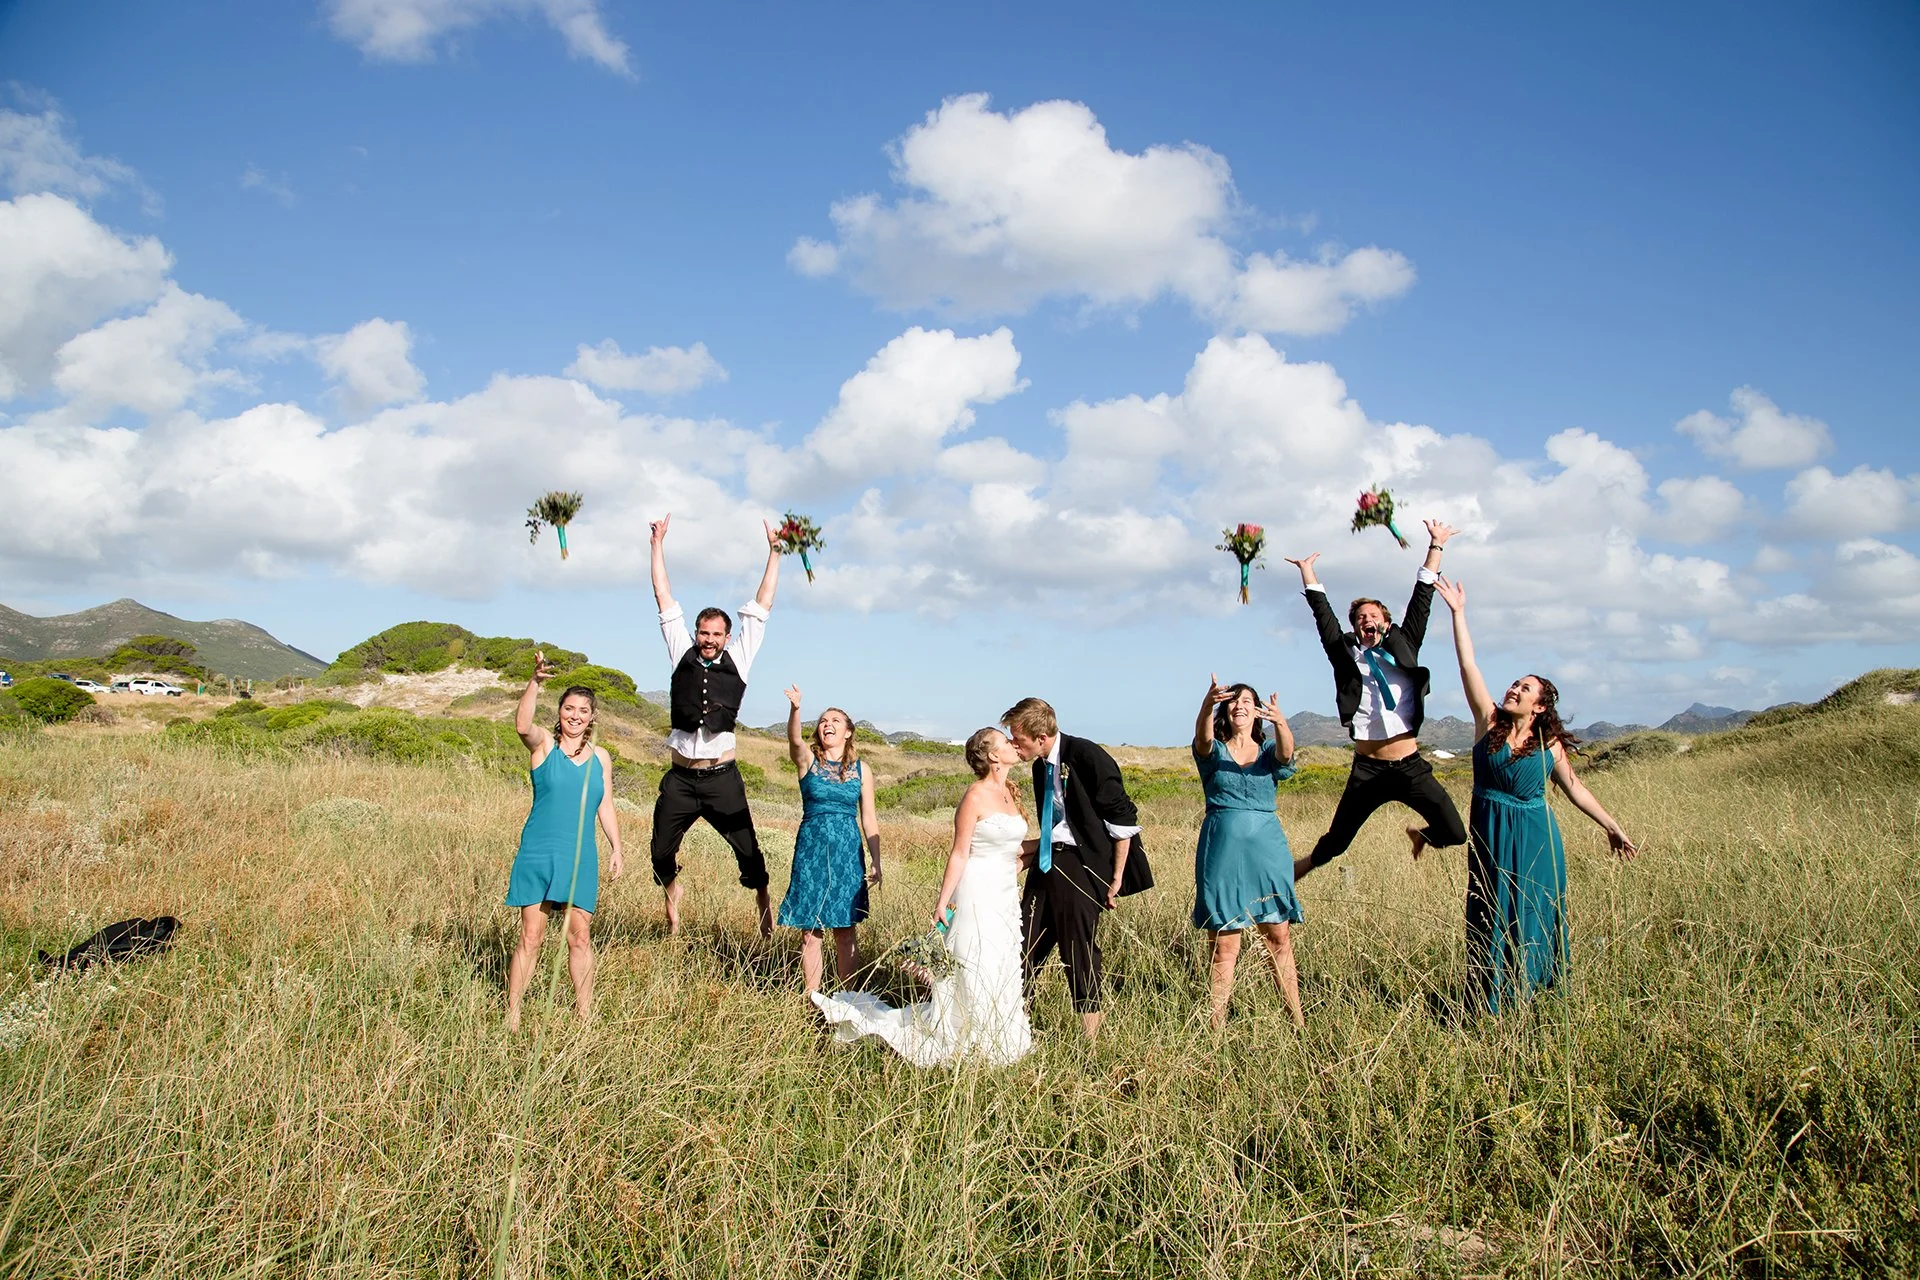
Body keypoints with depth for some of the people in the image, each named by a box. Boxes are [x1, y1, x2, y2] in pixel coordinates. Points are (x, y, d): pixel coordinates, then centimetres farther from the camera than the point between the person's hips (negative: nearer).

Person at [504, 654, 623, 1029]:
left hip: (580, 858, 3)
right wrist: (535, 682, -35)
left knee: (579, 938, 4)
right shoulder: (543, 744, 0)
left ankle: (584, 1012, 13)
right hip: (538, 853, -3)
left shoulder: (600, 757, 10)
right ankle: (512, 1014, 6)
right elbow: (522, 725, -22)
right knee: (530, 937, -3)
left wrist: (616, 849, 8)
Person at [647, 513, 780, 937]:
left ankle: (765, 908, 15)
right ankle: (672, 897, 36)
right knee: (661, 851, 8)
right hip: (680, 777, 1)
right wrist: (658, 545, 8)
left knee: (748, 849, -2)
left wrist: (774, 553, 6)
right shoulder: (682, 654, 6)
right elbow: (665, 600, 8)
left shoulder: (737, 658, 5)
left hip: (722, 777, -1)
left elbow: (761, 606, 6)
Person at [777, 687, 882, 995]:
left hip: (847, 852, 1)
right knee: (810, 932, 2)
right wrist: (795, 708, -42)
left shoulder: (860, 769, 6)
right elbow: (794, 740, -22)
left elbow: (869, 819, 7)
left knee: (845, 932, 4)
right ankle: (812, 998, 13)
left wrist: (876, 863, 1)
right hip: (811, 850, -1)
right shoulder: (807, 760, 2)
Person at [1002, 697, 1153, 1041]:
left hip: (1082, 866, -8)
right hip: (1047, 864, 8)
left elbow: (1124, 819, -13)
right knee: (1026, 943, 7)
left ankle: (1090, 1039, 10)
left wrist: (1116, 878, -12)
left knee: (1080, 950, -2)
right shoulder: (1041, 766, 10)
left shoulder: (1087, 756, -15)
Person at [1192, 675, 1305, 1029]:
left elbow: (1286, 753, -15)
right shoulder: (1213, 751, 7)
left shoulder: (1269, 751, 10)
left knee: (1279, 936, 4)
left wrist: (1280, 722, -38)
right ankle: (1217, 1025, 5)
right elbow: (1202, 738, -18)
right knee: (1225, 944, -1)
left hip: (1267, 846, 2)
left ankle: (1297, 1021, 11)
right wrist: (1207, 705, -41)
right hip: (1222, 847, -1)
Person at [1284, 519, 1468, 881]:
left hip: (1411, 767, 1)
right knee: (1336, 842, 4)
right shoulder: (1347, 655, 6)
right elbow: (1323, 615, 5)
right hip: (1368, 770, -1)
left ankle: (1419, 835, 31)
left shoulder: (1403, 650, 8)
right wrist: (1307, 572, 6)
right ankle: (1302, 866, 34)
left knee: (1454, 835, -4)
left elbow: (1421, 601, 8)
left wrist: (1435, 546, 8)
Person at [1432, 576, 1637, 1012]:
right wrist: (1458, 612, -7)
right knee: (1490, 919, 5)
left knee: (1532, 918, 4)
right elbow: (1468, 666, -5)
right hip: (1489, 835, 0)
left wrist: (1611, 827, 11)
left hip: (1534, 839, 0)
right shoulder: (1489, 722, -1)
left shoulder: (1550, 744, 0)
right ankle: (1489, 1001, 12)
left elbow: (1574, 787, 11)